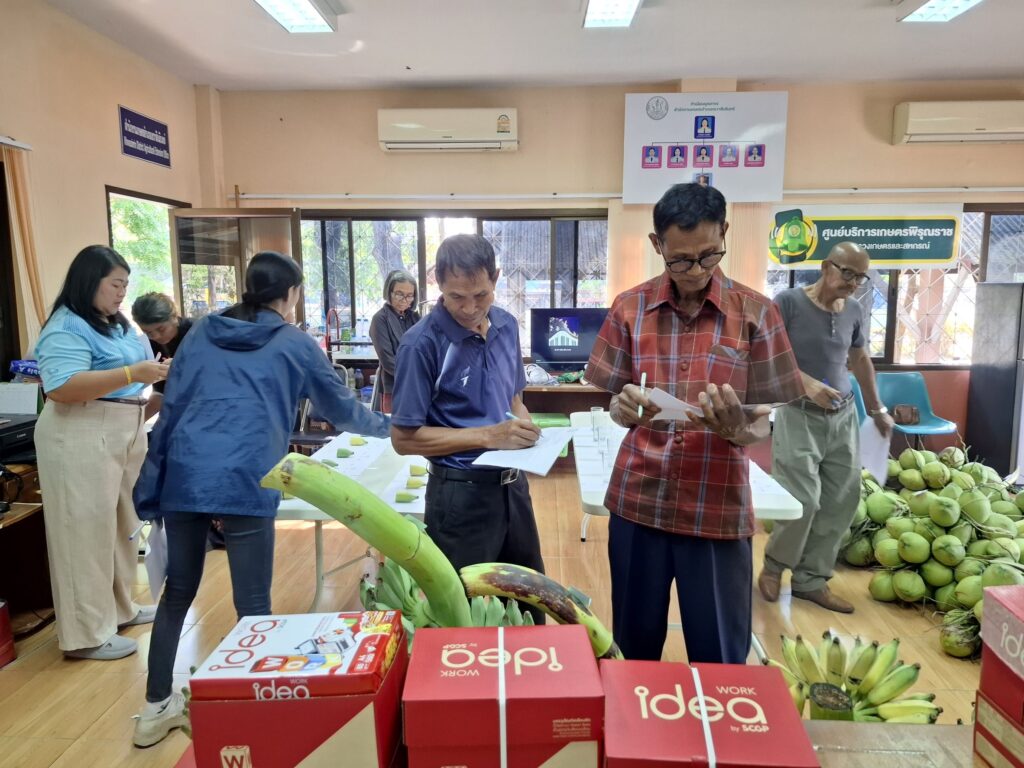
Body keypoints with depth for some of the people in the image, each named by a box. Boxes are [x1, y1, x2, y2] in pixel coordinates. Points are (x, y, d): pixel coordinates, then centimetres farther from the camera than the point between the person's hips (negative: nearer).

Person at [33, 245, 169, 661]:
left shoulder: (116, 324, 14)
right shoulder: (67, 328, -14)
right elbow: (61, 388, -26)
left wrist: (157, 373, 3)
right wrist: (133, 374, -29)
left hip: (125, 433, 10)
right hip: (82, 439, -9)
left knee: (123, 524, 16)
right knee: (87, 530, -3)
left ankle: (119, 607, 31)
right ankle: (86, 634, 6)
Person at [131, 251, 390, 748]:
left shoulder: (202, 332, 17)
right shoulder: (295, 344, 7)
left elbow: (171, 408, 14)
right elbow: (341, 410, 16)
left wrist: (151, 485, 18)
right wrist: (386, 426, 34)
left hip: (183, 475, 6)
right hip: (243, 482, -5)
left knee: (177, 593, 20)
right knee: (253, 607, 5)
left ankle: (156, 708, 34)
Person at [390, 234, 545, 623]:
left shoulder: (506, 326, 1)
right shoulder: (423, 343, -18)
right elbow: (404, 437, -17)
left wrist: (524, 426, -7)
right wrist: (489, 436, -23)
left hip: (512, 483, 7)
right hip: (462, 493, -6)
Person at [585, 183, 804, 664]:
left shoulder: (755, 313, -3)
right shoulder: (630, 308, 0)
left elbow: (762, 421, -2)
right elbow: (614, 406, 4)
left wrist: (738, 430, -24)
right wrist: (625, 408, -19)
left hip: (719, 509, -1)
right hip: (638, 502, 1)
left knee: (720, 656, 11)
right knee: (634, 644, 16)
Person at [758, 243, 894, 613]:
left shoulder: (855, 311, 7)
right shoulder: (789, 302, -9)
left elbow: (861, 360, 21)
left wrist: (877, 409, 25)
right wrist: (807, 383, -23)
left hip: (843, 416, 6)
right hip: (799, 415, -6)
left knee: (842, 501, 5)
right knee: (803, 499, -10)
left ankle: (811, 580, 19)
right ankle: (774, 565, 17)